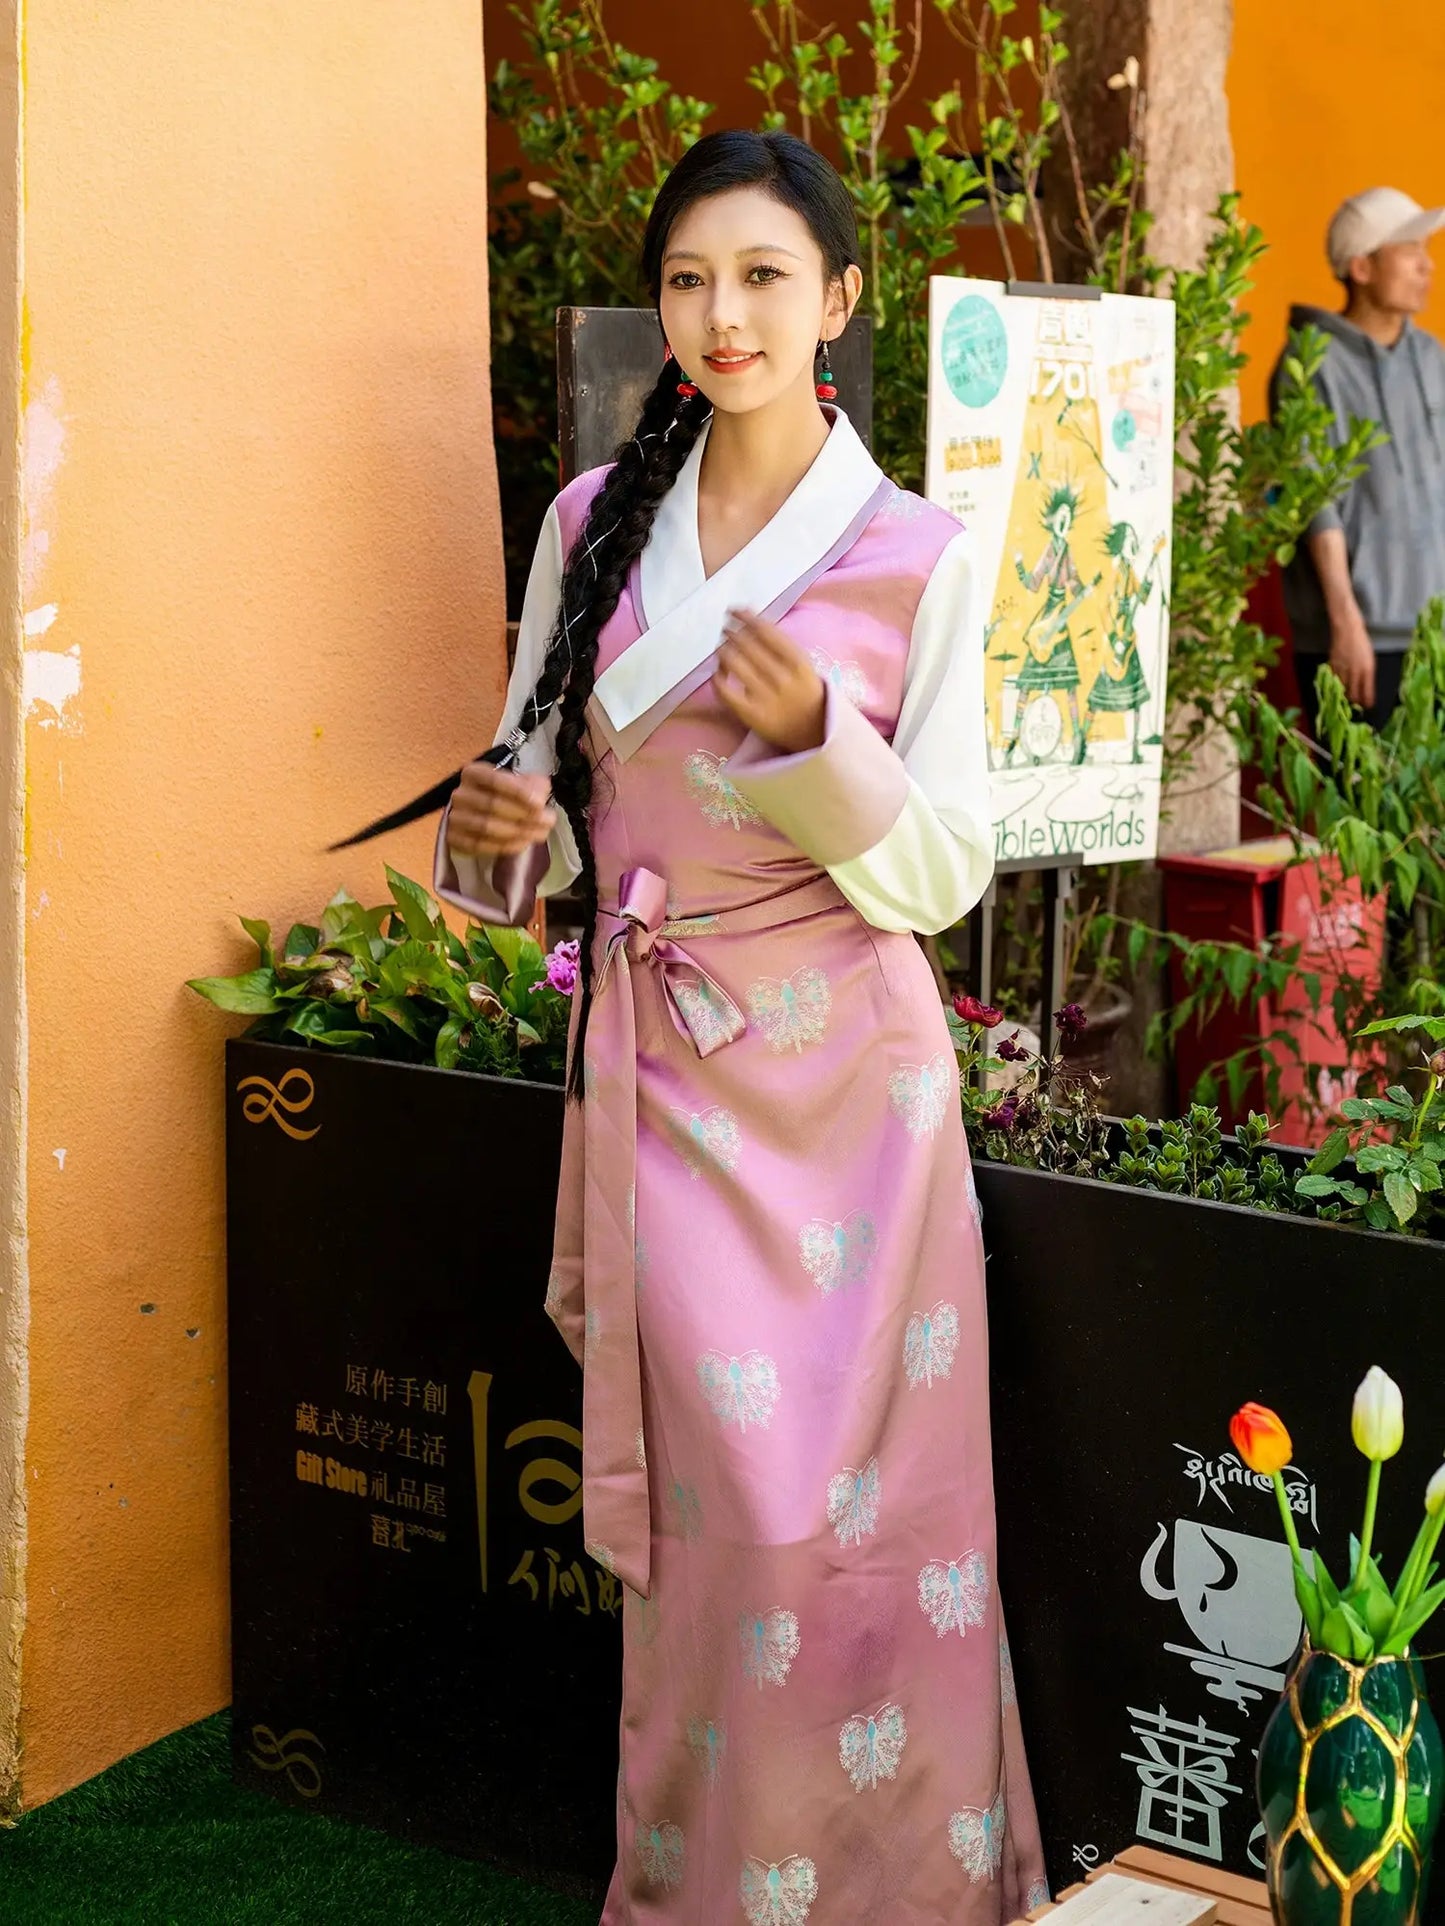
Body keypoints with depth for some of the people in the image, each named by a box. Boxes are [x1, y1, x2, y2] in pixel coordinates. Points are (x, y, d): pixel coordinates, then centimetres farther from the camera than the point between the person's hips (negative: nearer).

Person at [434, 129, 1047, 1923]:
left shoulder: (916, 554, -3)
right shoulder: (593, 522, 6)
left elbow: (941, 875, -4)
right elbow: (549, 810, 13)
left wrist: (816, 741, -21)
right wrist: (496, 833, -10)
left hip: (835, 1074, -2)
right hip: (654, 1065, 2)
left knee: (853, 1492, 0)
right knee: (705, 1491, 3)